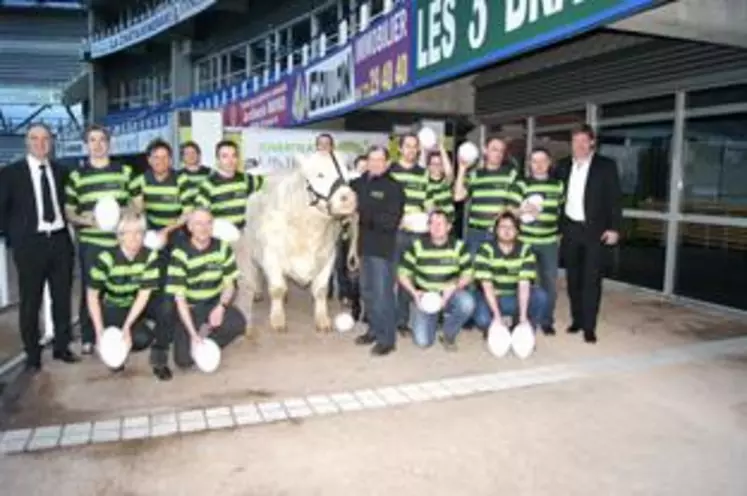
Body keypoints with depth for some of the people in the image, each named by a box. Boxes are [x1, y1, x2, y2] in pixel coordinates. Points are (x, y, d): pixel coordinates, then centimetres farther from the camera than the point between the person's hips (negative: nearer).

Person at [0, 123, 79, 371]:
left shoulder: (60, 171, 9)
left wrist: (67, 227, 2)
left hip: (60, 241, 3)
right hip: (30, 243, -3)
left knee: (62, 298, 11)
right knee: (30, 302, 5)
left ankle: (62, 347, 26)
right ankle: (33, 355, 19)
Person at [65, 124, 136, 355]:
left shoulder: (125, 171, 8)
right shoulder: (76, 176, 5)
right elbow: (69, 212, 6)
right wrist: (85, 220, -14)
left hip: (121, 240, 1)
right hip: (90, 242, -1)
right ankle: (88, 338, 16)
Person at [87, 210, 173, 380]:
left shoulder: (150, 256, -17)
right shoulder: (106, 258, -21)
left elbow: (144, 293, -19)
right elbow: (92, 295, -14)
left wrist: (127, 326, -28)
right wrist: (100, 330, -20)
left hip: (139, 303, 2)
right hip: (114, 307, -2)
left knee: (166, 307, -32)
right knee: (141, 338, -30)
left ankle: (159, 361, -11)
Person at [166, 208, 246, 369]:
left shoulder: (223, 248, -6)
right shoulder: (180, 254, -17)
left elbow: (229, 284, 2)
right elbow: (179, 299, -18)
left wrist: (221, 307, -20)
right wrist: (193, 333, -26)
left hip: (214, 304, 3)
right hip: (189, 308, -2)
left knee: (239, 323, -29)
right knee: (184, 360, -17)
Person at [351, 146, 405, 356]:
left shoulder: (394, 187, -9)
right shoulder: (360, 183, 8)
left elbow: (391, 221, -17)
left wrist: (366, 214, -25)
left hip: (383, 247, -7)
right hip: (365, 245, 7)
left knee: (382, 293, -4)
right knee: (367, 291, 16)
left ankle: (387, 338, 5)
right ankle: (375, 329, 30)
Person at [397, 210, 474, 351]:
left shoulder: (458, 246, -5)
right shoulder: (418, 246, -6)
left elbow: (468, 274, -3)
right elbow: (403, 273, -1)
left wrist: (454, 287, -23)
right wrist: (414, 292, -18)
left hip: (450, 295, 1)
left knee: (467, 303, -34)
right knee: (422, 341, -15)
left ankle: (449, 335, -2)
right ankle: (434, 318, 22)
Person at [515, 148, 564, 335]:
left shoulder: (558, 185, 10)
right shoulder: (522, 184, -2)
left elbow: (561, 211, 19)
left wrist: (560, 233, 16)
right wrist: (523, 210, -23)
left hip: (549, 242, 3)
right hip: (525, 240, -3)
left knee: (550, 282, 5)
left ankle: (547, 321, 20)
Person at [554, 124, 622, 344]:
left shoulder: (606, 165, -2)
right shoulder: (563, 166, 8)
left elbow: (615, 198, -4)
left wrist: (614, 228, -10)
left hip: (595, 231, -4)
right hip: (570, 229, 4)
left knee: (591, 279, -3)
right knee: (573, 278, 10)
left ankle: (589, 326, 3)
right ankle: (577, 319, 21)